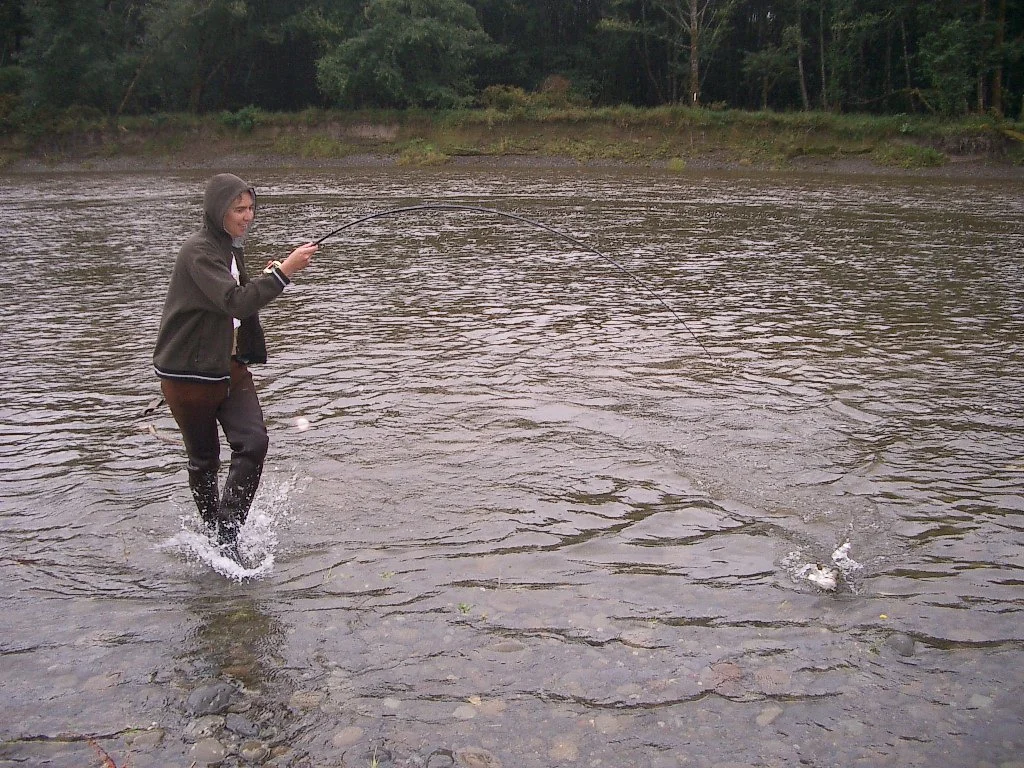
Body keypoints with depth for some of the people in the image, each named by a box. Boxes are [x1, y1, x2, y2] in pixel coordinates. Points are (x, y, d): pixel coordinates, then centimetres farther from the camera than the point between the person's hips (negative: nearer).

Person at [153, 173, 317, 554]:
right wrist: (283, 272, -36)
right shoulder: (198, 252, -18)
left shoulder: (230, 248, 9)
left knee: (254, 442, -11)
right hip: (190, 374, -7)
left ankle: (228, 532, -2)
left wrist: (265, 280, 2)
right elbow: (235, 302, -31)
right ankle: (214, 533, 29)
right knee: (204, 459, 9)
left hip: (230, 367, 7)